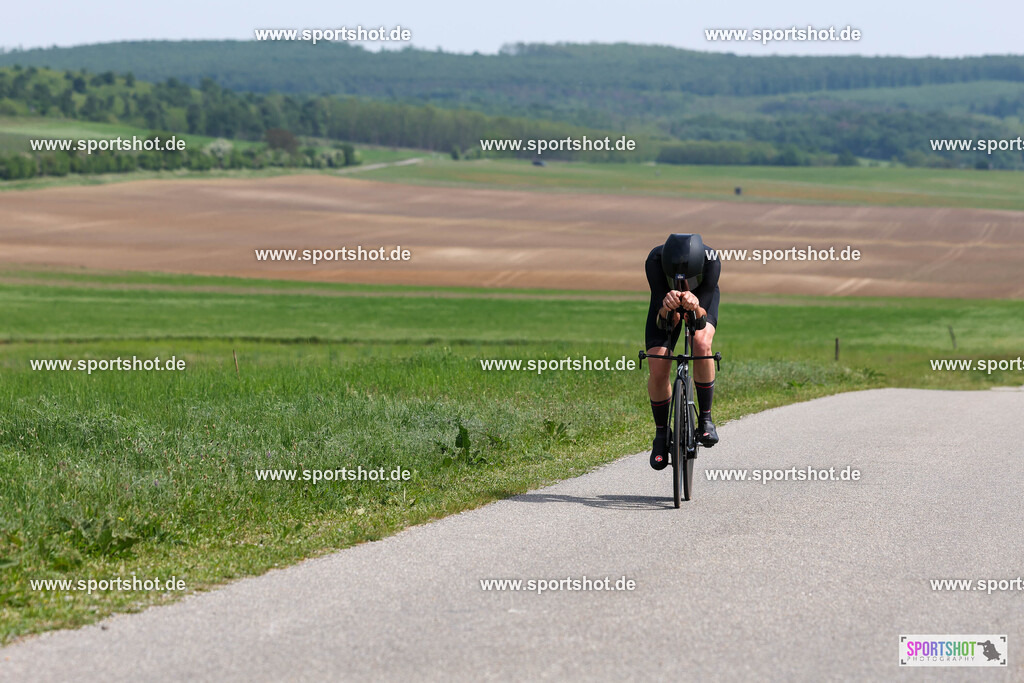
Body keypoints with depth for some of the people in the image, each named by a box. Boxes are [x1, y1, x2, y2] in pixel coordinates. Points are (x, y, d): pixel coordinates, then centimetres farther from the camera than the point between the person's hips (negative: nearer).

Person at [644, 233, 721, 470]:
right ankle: (661, 432, 10)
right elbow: (665, 321, -37)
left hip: (703, 298, 0)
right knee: (658, 370, -15)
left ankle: (705, 418, -14)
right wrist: (667, 307, -61)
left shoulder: (711, 260, -40)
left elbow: (701, 319, -39)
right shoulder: (655, 260, -40)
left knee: (701, 343, -32)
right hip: (665, 297, 0)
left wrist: (694, 307, -62)